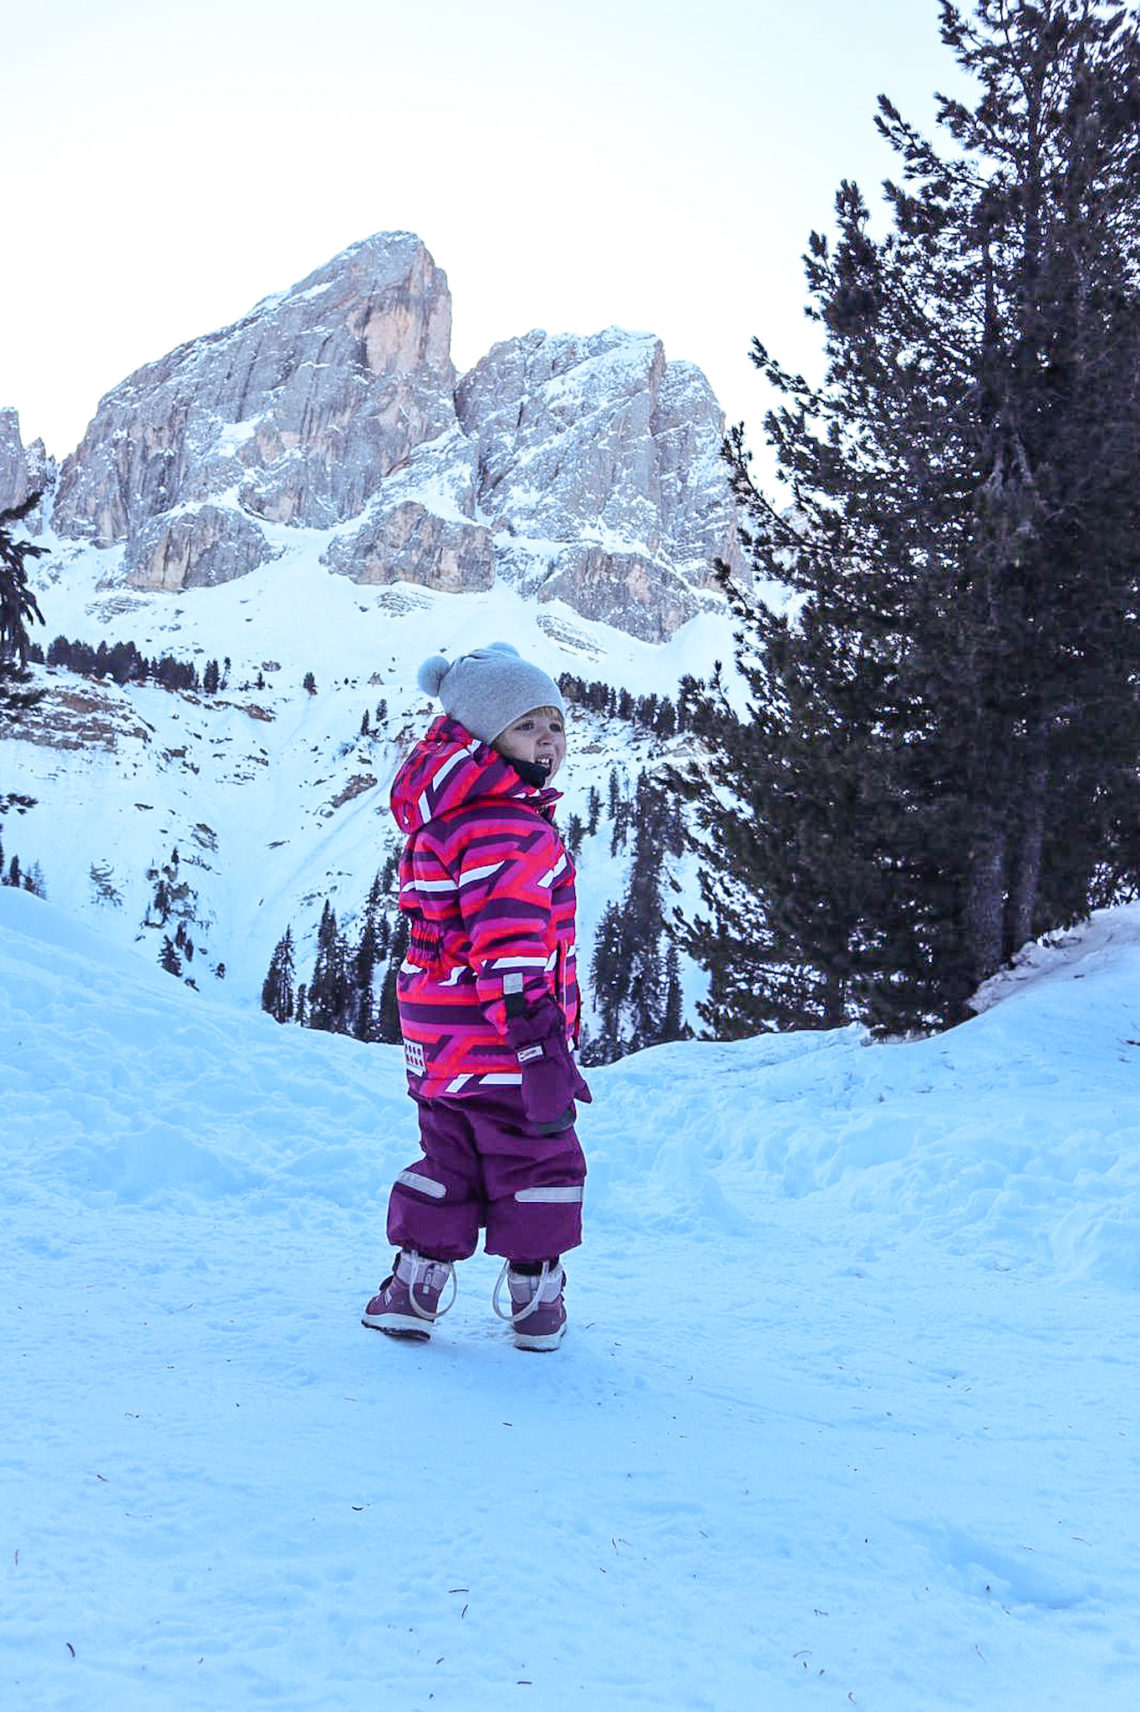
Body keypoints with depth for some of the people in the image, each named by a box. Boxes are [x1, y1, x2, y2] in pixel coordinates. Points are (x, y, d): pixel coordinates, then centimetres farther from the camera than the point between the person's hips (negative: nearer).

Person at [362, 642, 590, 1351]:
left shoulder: (445, 809, 6)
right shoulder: (508, 830, -21)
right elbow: (510, 948, -28)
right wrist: (542, 1049, -29)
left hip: (440, 1045, 9)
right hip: (500, 1048, -8)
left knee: (448, 1159, 21)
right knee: (539, 1160, 9)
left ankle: (416, 1282, 23)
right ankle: (533, 1294, 19)